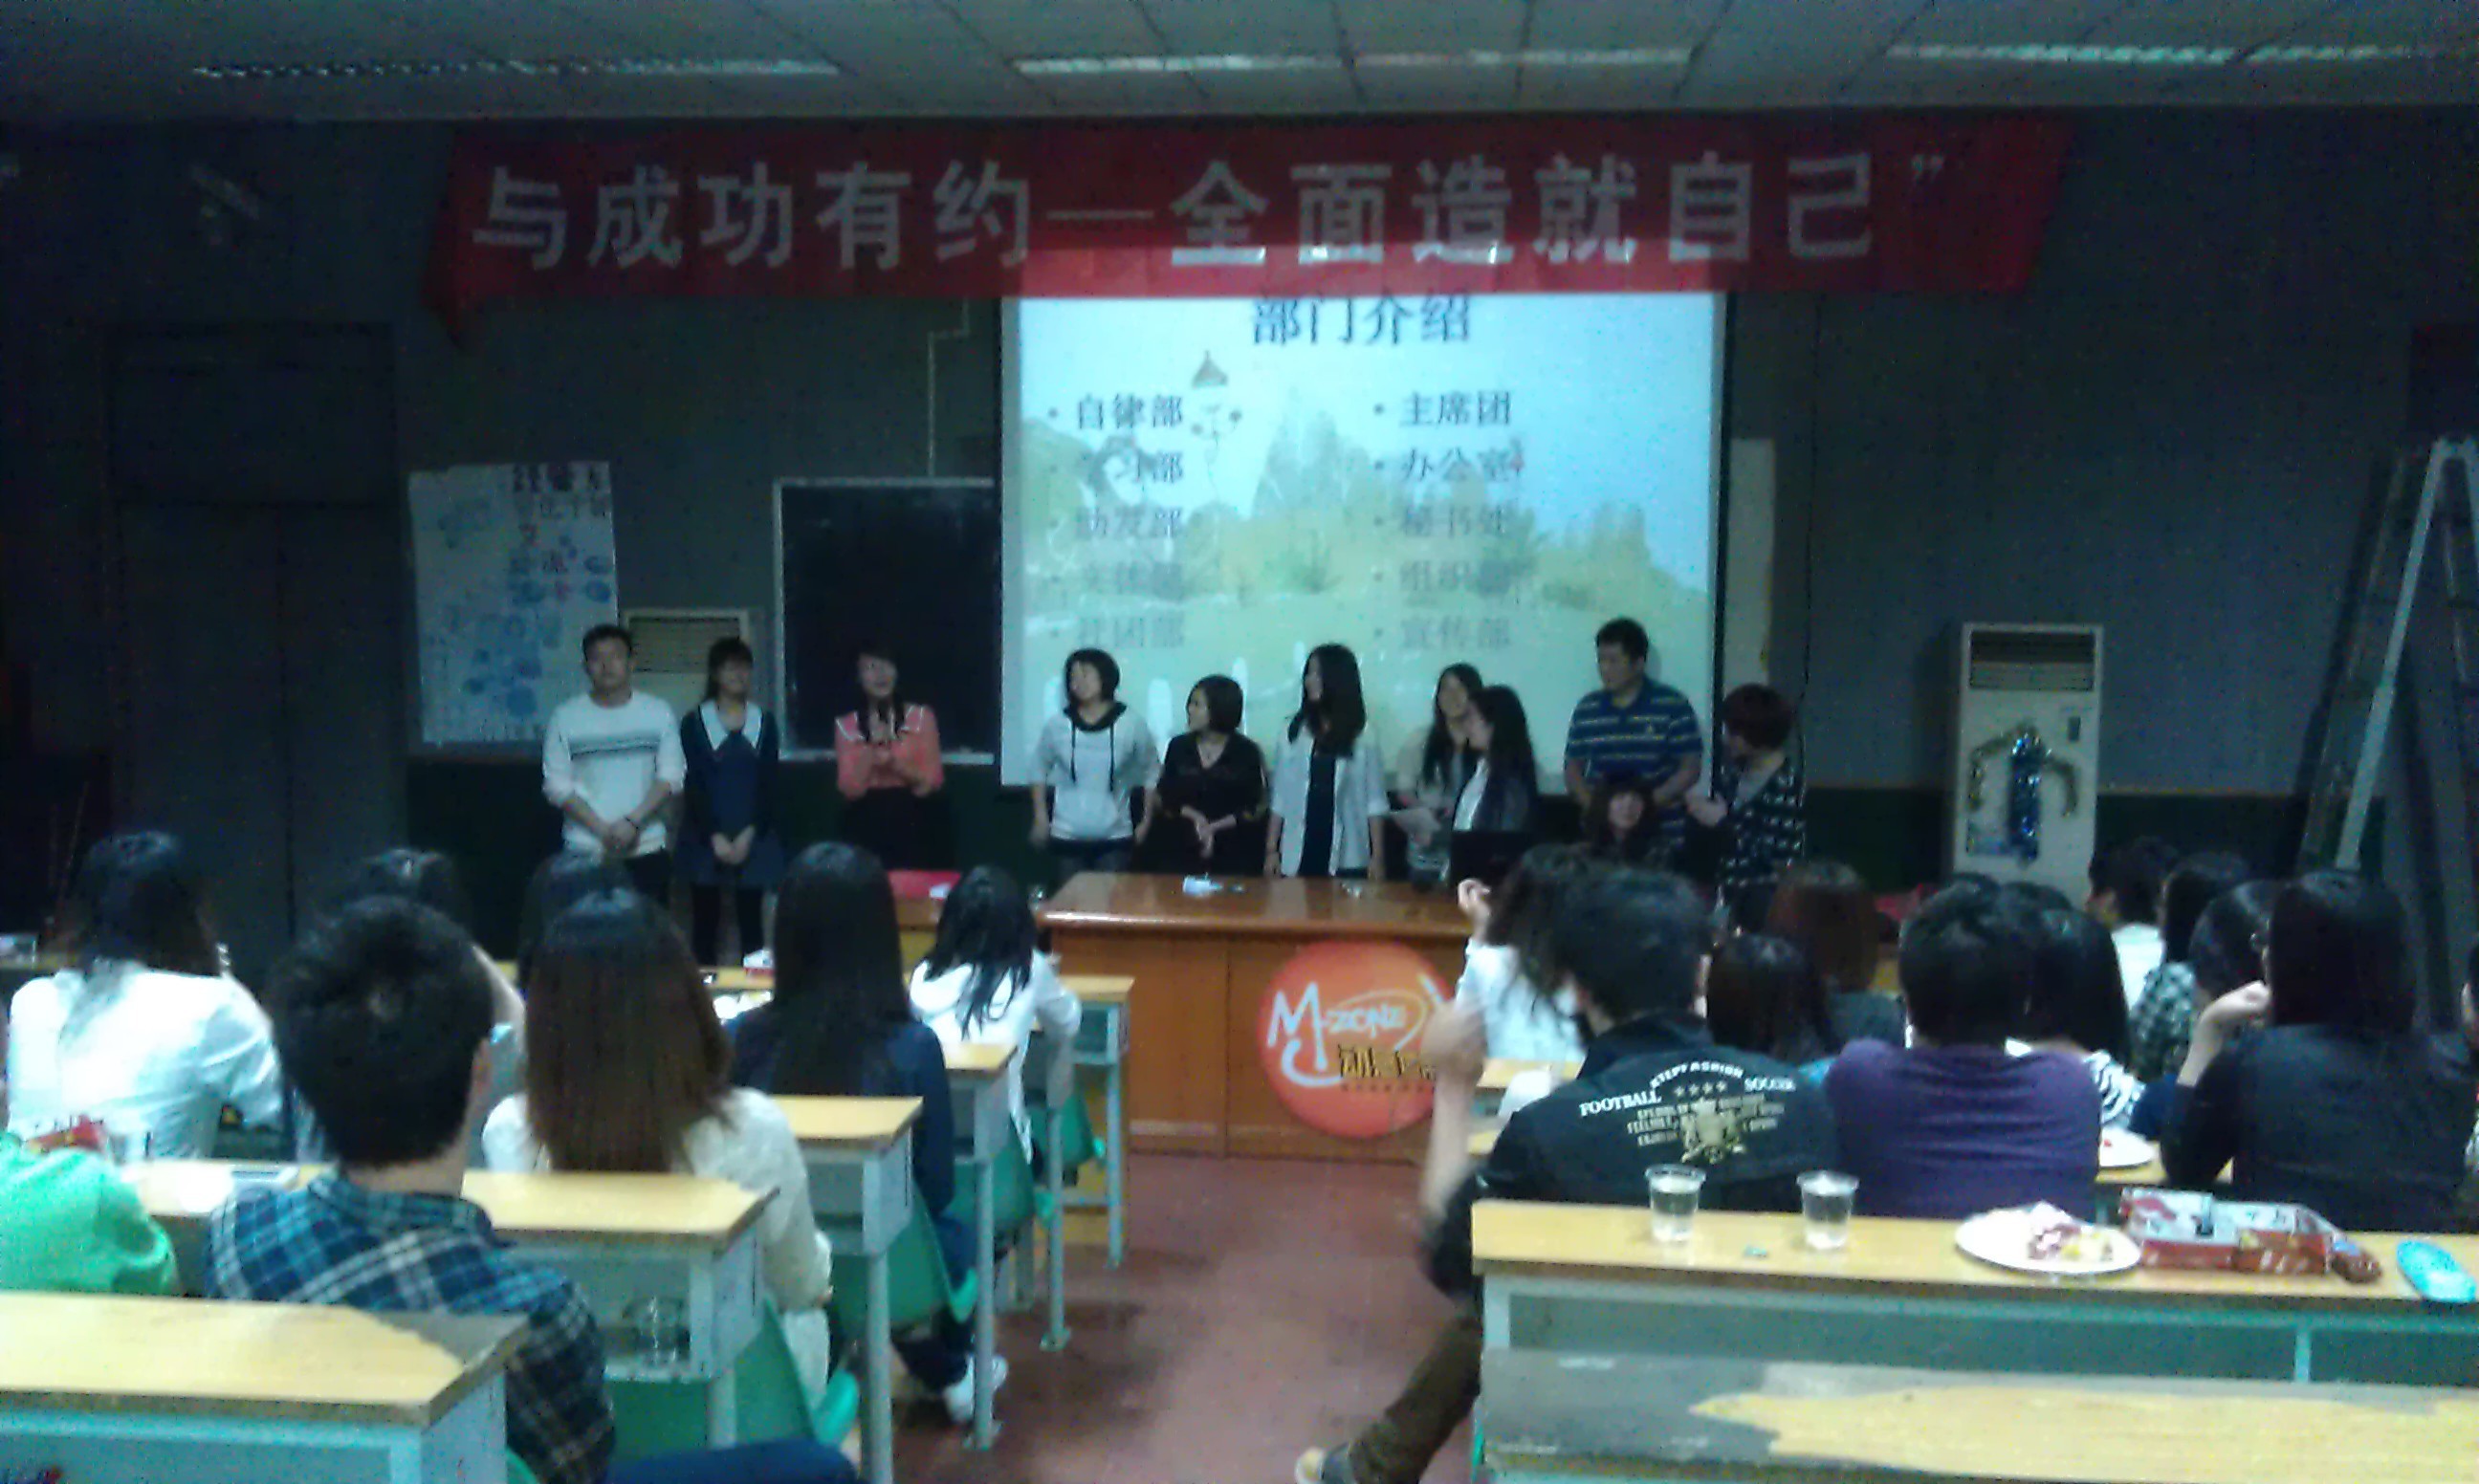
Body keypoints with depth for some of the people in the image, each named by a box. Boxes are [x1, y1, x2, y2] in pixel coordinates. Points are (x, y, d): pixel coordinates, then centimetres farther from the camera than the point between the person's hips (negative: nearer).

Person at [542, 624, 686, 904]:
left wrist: (633, 822, -13)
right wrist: (602, 829, -12)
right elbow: (557, 785, -2)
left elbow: (671, 775, 0)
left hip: (647, 850, 1)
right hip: (585, 852, -1)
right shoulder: (565, 717, 1)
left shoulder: (659, 712, 4)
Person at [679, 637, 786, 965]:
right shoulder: (694, 722, 1)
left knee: (750, 920, 3)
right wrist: (716, 838, -11)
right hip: (706, 837, -1)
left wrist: (749, 835, -8)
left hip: (754, 838, 1)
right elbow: (693, 785, -3)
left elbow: (769, 783, 2)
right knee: (706, 920, 0)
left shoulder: (764, 722, 7)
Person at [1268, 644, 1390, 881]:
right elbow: (1281, 797, 7)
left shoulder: (1362, 735, 0)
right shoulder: (1295, 730, 7)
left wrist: (1377, 857, -5)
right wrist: (1271, 850, 3)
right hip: (1297, 855, 2)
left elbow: (1375, 801, 0)